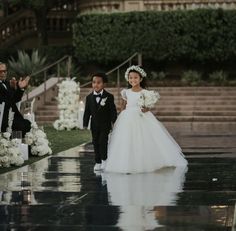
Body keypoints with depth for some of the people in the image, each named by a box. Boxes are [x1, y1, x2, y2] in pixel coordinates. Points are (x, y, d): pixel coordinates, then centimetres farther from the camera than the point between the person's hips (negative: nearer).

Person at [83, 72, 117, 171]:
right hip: (94, 125, 4)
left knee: (103, 141, -9)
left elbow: (113, 110, -6)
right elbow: (87, 112, 4)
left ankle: (104, 159, 6)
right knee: (96, 142, 6)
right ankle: (98, 162, 13)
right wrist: (85, 124, 0)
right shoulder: (89, 97, 2)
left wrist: (113, 122, -11)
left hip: (105, 124, -4)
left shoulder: (109, 97, -7)